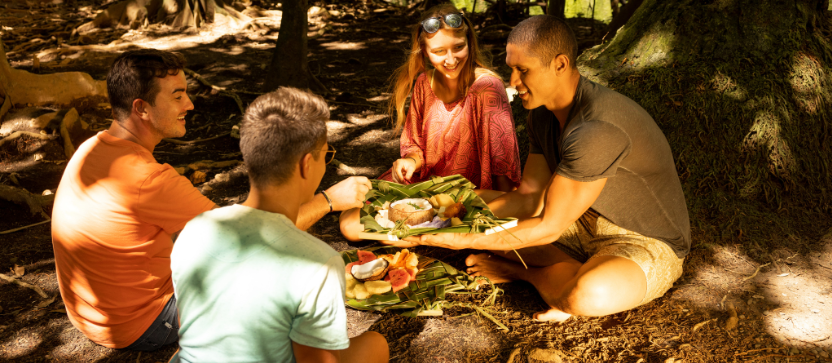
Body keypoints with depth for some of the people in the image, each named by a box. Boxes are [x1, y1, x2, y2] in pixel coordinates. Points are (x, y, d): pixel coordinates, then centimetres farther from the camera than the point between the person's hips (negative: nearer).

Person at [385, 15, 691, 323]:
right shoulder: (544, 115, -2)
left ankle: (519, 270, -8)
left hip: (648, 246, -7)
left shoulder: (597, 128, -33)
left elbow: (548, 228, -29)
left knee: (588, 296, -41)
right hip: (586, 225, 7)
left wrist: (461, 241, -28)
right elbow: (528, 199, -1)